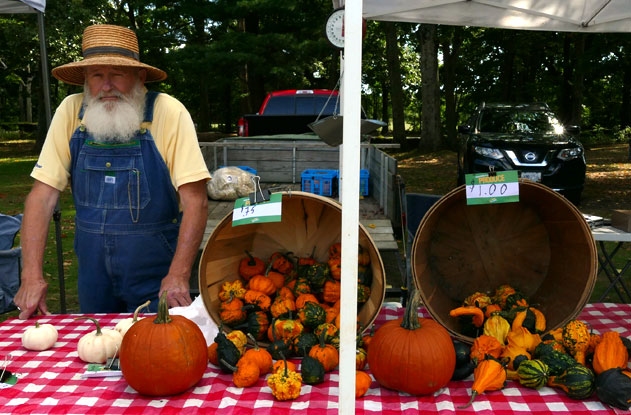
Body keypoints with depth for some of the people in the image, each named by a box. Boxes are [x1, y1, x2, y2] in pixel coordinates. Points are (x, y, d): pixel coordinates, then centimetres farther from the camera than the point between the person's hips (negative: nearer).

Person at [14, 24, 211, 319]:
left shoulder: (168, 112, -15)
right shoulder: (71, 112, -5)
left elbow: (195, 200, -18)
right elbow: (43, 194, -6)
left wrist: (178, 275, -26)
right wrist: (32, 275, -14)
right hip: (94, 275, 4)